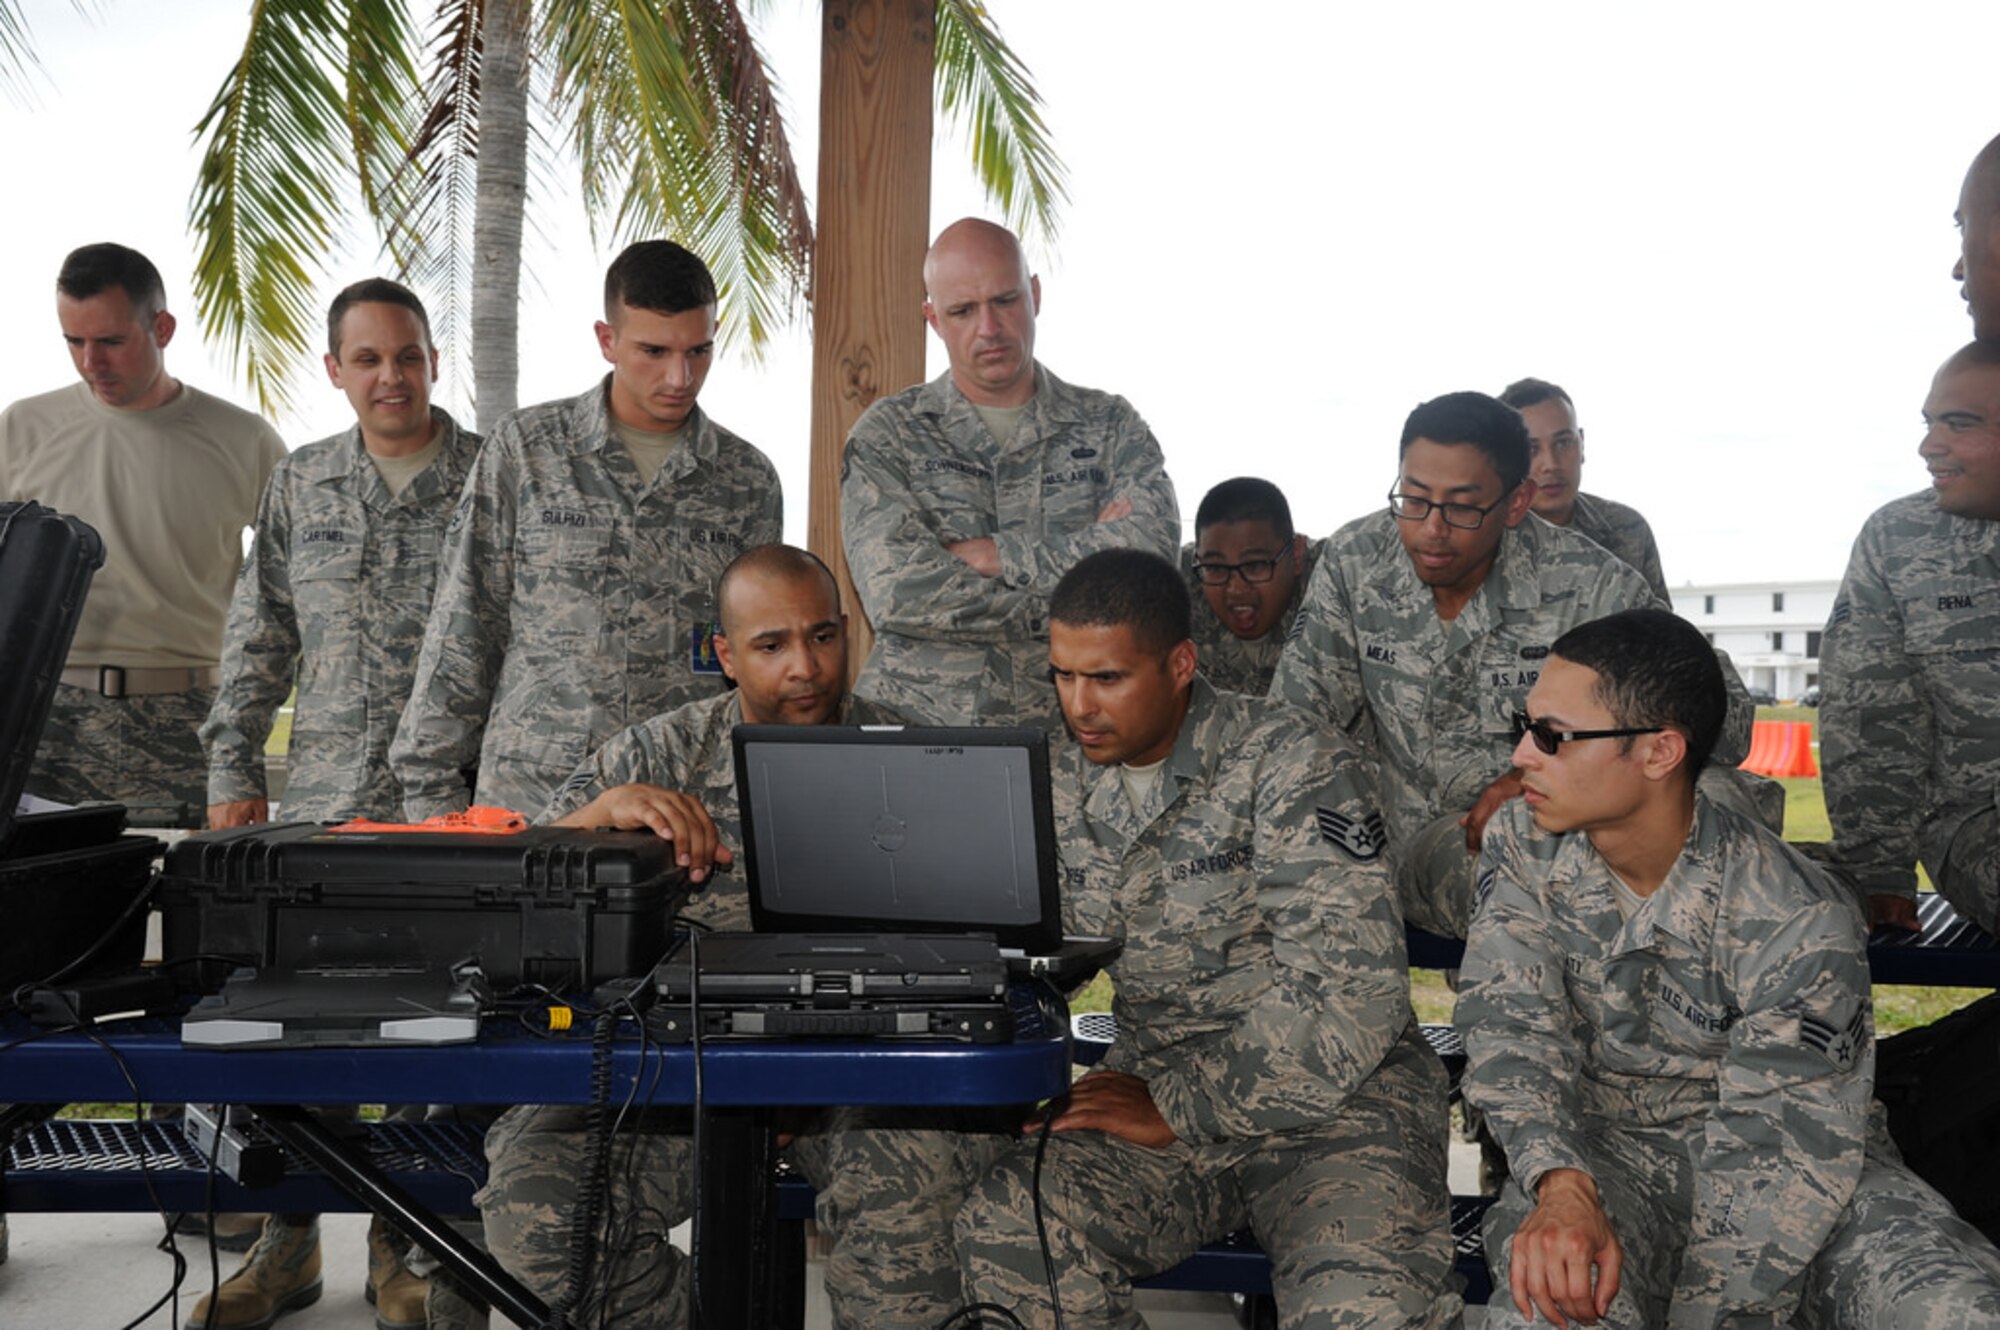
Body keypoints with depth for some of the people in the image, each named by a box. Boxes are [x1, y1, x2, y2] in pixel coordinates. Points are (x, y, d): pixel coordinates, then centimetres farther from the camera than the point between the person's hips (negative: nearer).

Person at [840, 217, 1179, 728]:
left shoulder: (1109, 424, 11)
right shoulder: (887, 435, 7)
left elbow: (1153, 545, -7)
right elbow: (896, 594, -8)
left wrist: (992, 554, -8)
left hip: (1070, 731, 1)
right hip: (915, 728, 0)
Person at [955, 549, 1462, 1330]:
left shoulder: (1290, 765, -10)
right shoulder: (1065, 791, 9)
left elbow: (1349, 991, -18)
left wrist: (1178, 1109, -15)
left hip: (1335, 1096, -4)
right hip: (1156, 1090, 5)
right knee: (1005, 1231, -23)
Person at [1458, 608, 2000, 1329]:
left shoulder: (1800, 925, -19)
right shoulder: (1522, 847, -6)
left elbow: (1777, 1151, -20)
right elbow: (1510, 1023, -14)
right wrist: (1561, 1184, -32)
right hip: (1603, 1148, 1)